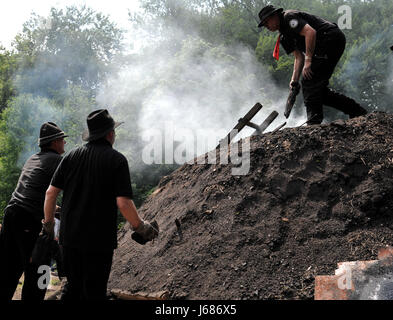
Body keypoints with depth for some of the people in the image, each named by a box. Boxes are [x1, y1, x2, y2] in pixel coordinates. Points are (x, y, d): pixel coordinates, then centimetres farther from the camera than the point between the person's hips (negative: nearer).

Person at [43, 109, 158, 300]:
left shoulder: (72, 156, 5)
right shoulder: (116, 159, -8)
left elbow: (51, 192, 4)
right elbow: (123, 203, -15)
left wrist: (48, 224, 17)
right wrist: (141, 228, -1)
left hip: (69, 236, 5)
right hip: (99, 240, -4)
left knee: (73, 288, 17)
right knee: (94, 292, 5)